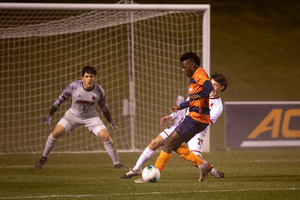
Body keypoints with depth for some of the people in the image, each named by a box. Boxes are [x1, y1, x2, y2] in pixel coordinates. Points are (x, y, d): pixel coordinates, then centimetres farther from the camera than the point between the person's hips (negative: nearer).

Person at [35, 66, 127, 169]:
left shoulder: (99, 91, -18)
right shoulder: (74, 86, -23)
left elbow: (103, 106, 3)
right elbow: (61, 98, -7)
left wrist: (110, 121, 12)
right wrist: (50, 114, -2)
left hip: (91, 117, 0)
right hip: (73, 114, 0)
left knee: (105, 137, -17)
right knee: (56, 133, -16)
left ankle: (117, 164, 0)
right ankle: (44, 158, 8)